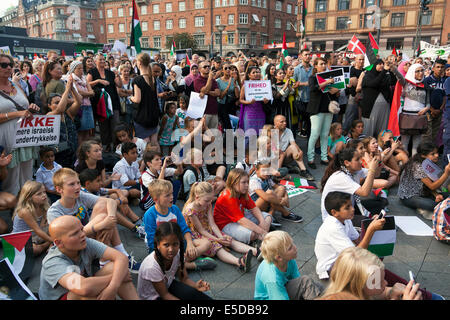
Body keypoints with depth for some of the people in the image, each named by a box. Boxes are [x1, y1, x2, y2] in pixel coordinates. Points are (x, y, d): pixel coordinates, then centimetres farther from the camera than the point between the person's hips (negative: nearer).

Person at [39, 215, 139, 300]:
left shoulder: (86, 243, -16)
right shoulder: (52, 263, -29)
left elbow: (121, 258, -24)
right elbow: (83, 288, -46)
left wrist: (113, 287, -42)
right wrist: (115, 277, -31)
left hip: (87, 296, 5)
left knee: (114, 267, -19)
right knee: (88, 290, -36)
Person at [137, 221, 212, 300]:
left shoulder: (177, 254, -19)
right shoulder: (151, 267, -34)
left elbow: (184, 279, -8)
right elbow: (164, 295, -22)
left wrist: (196, 286, -29)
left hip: (167, 285, 5)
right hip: (153, 297, -5)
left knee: (192, 293, -22)